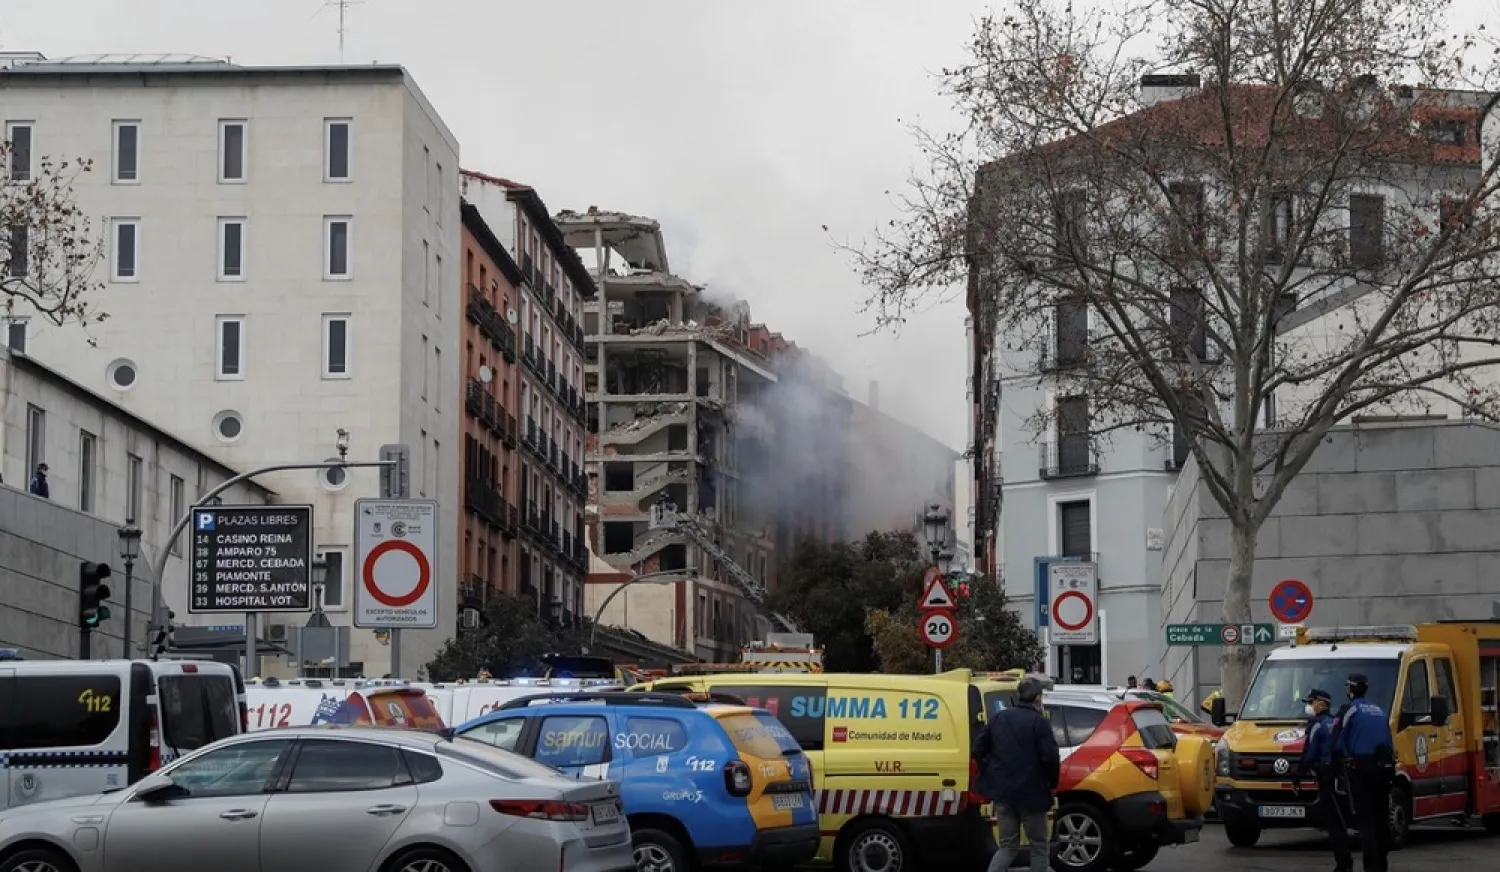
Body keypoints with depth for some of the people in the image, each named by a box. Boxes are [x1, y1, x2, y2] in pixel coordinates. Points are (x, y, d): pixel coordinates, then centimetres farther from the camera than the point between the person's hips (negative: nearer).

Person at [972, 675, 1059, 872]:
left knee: (1008, 846, 12)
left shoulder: (998, 718, 7)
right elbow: (1050, 757, -18)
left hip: (1002, 790, 5)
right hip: (1031, 792, -5)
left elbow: (978, 749, 8)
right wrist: (1052, 782, -1)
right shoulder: (1039, 722, -11)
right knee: (1039, 846, 10)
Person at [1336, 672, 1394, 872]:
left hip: (1360, 768, -6)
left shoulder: (1351, 710, -4)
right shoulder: (1380, 711, 17)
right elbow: (1390, 744, 17)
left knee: (1365, 819, -7)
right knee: (1381, 818, 12)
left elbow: (1339, 743, -4)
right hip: (1382, 767, 6)